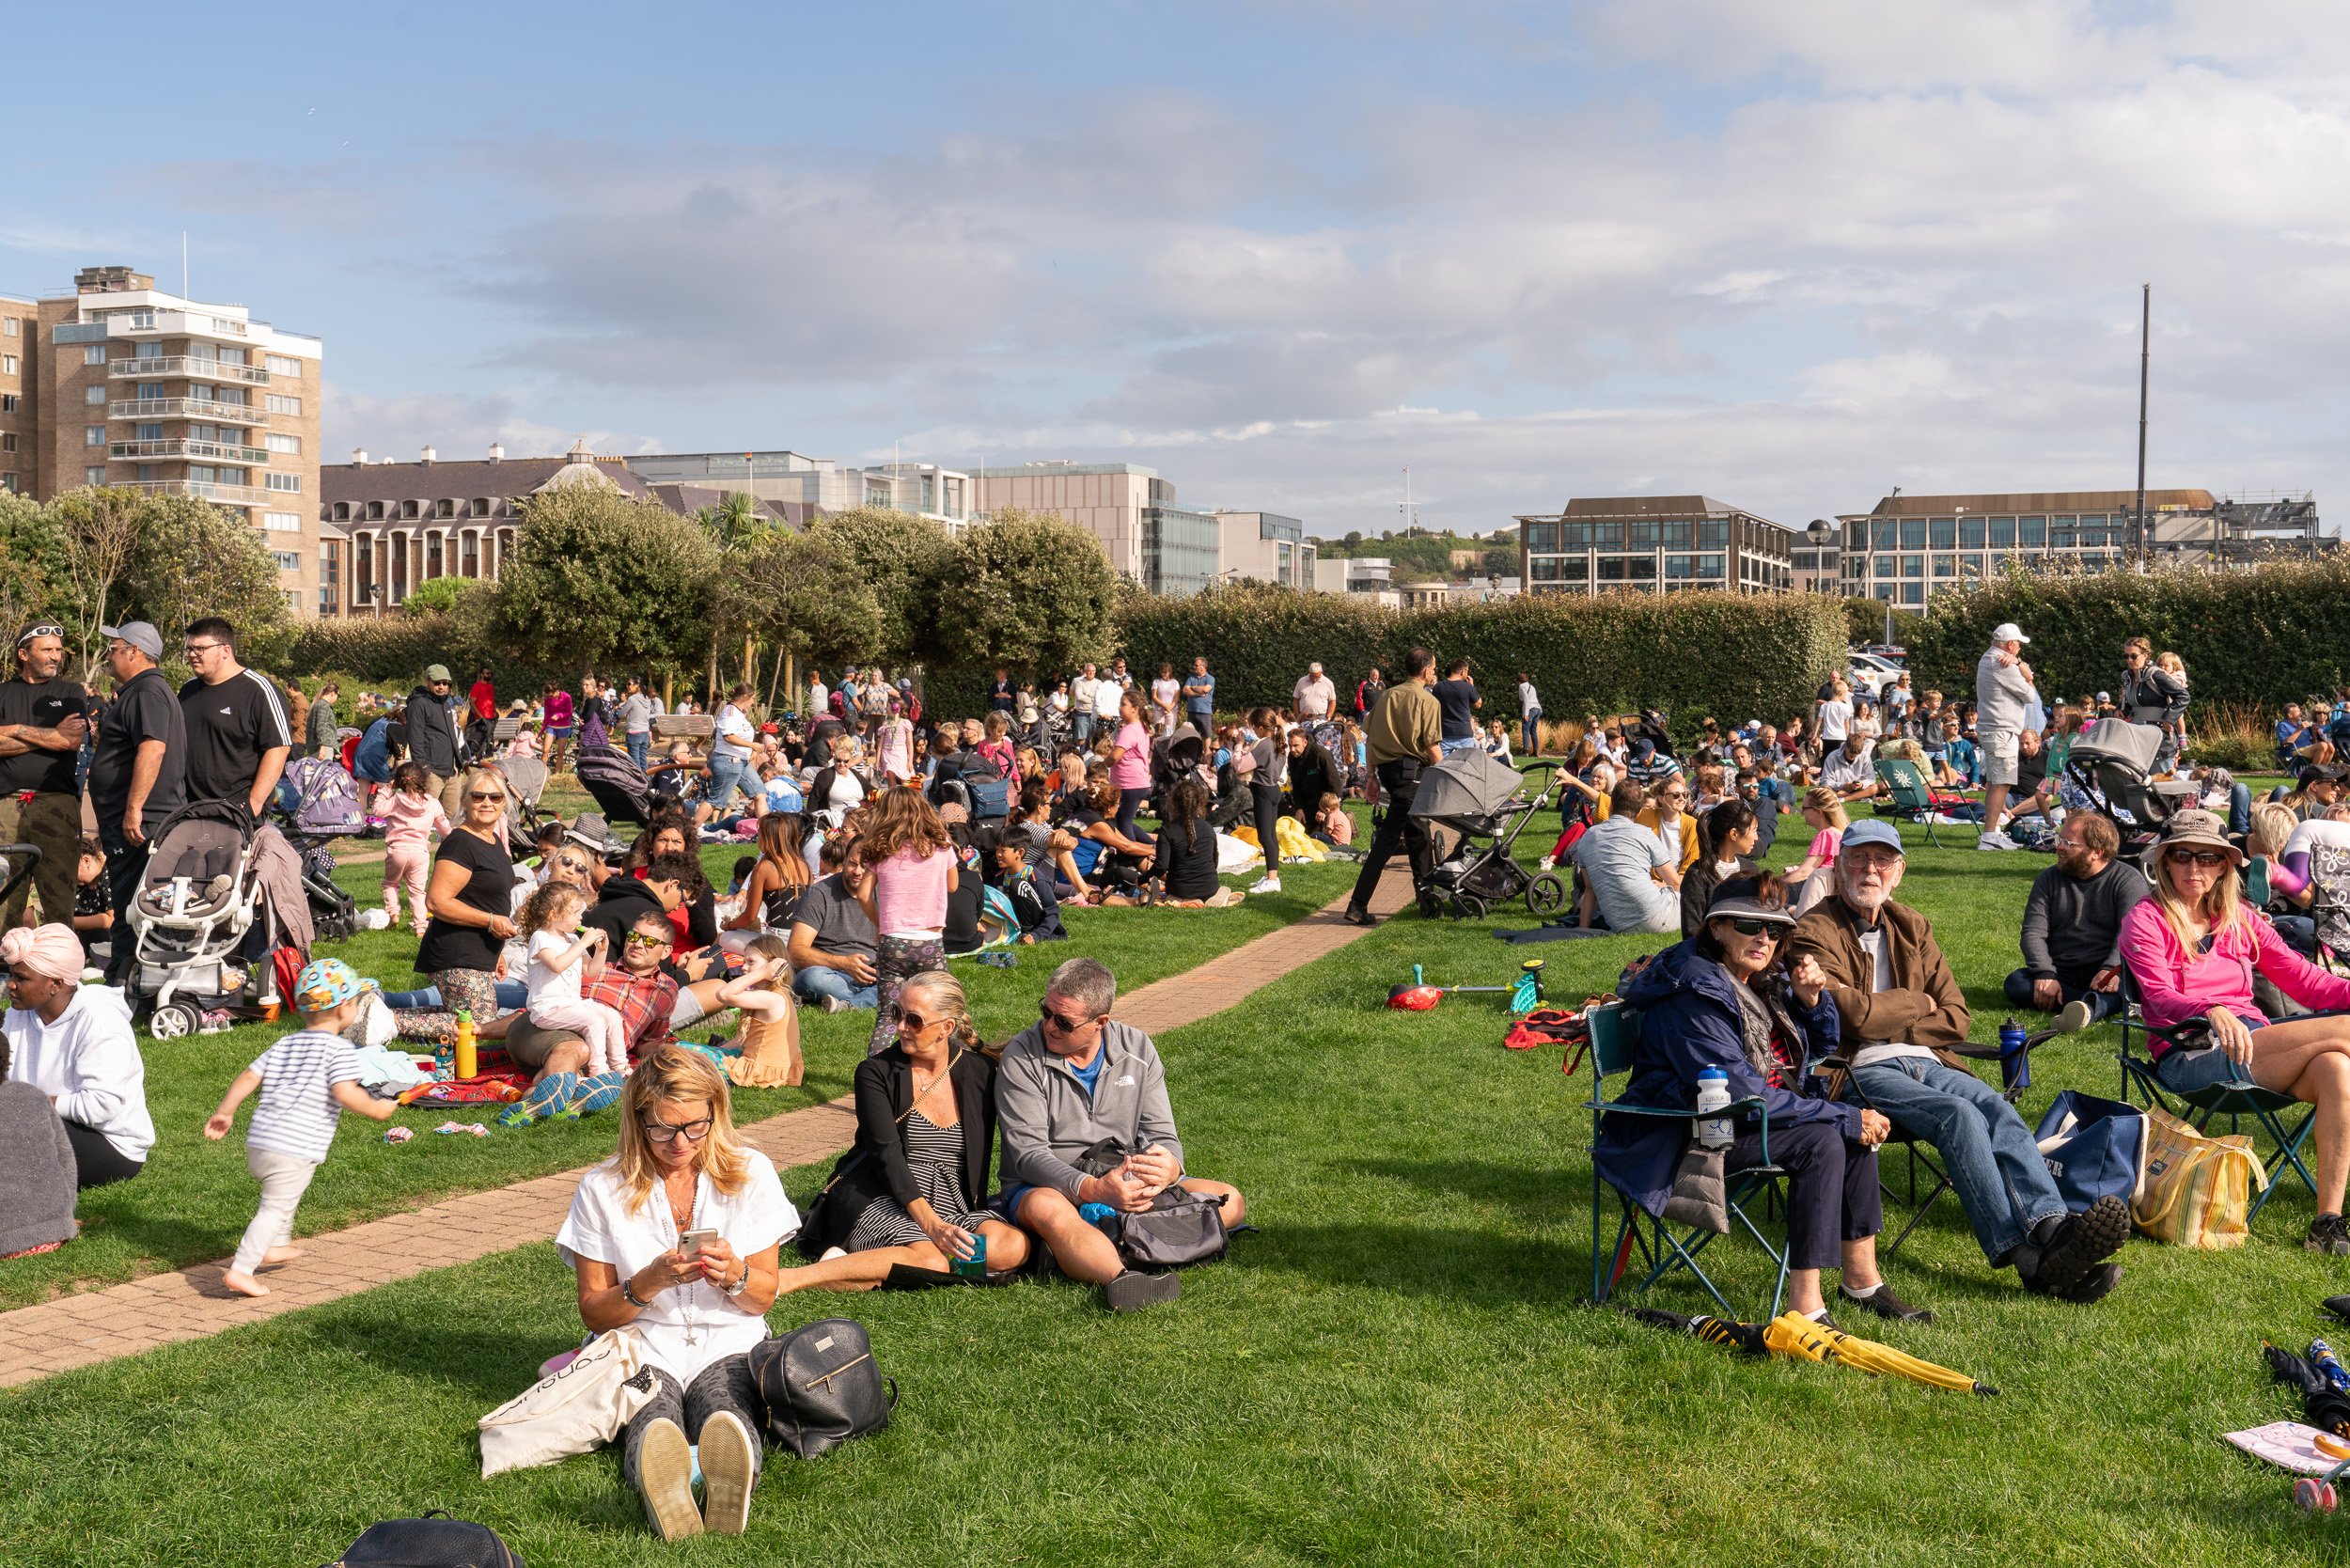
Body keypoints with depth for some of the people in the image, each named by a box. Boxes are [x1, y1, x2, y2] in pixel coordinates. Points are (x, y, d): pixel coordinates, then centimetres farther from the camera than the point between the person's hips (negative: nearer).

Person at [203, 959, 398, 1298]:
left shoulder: (284, 1045, 17)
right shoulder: (339, 1049, -6)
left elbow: (248, 1078, 16)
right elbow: (345, 1093, -19)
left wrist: (224, 1112, 25)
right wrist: (376, 1109, -5)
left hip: (257, 1142, 8)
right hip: (295, 1151, -8)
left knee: (280, 1198, 32)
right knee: (275, 1208, -5)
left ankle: (276, 1246, 44)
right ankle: (240, 1270, -12)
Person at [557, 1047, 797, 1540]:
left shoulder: (750, 1173, 4)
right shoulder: (602, 1190, 1)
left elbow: (763, 1299, 9)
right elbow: (593, 1313, 5)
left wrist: (734, 1275, -15)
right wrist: (650, 1282, -15)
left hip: (729, 1345, 0)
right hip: (642, 1349, 0)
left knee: (728, 1420, -38)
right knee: (653, 1426, -38)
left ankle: (726, 1490, -70)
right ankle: (665, 1494, -70)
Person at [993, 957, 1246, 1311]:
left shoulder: (1137, 1049, 3)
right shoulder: (1022, 1057, -8)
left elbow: (1162, 1136, 2)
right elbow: (1027, 1152, -16)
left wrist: (1170, 1169, -25)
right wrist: (1092, 1189, -33)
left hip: (1128, 1186, 5)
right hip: (1047, 1185, -4)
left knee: (1229, 1200, -15)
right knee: (1045, 1208, -40)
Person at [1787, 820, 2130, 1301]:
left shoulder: (1912, 928, 19)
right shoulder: (1814, 934, -1)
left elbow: (1957, 1020, 12)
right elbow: (1853, 1014, -16)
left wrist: (1887, 1022, -4)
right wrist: (1916, 1004, 1)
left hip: (1924, 1062, 6)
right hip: (1861, 1071, -6)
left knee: (1998, 1110, -24)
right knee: (1959, 1115, -29)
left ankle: (2052, 1228, -42)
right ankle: (2027, 1259, -37)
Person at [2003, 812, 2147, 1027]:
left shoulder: (2128, 880, 2)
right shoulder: (2048, 879, 13)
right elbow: (2033, 933, 1)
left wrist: (2112, 970, -33)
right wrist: (2045, 974, -18)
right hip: (2061, 974, 3)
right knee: (2015, 983, -26)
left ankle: (2090, 1008, -65)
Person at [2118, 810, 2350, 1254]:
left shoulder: (2240, 919, 19)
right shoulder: (2145, 921, 2)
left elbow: (2302, 978, 13)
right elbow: (2160, 998, -13)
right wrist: (2212, 1012, -35)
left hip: (2257, 1043, 6)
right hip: (2190, 1058, -5)